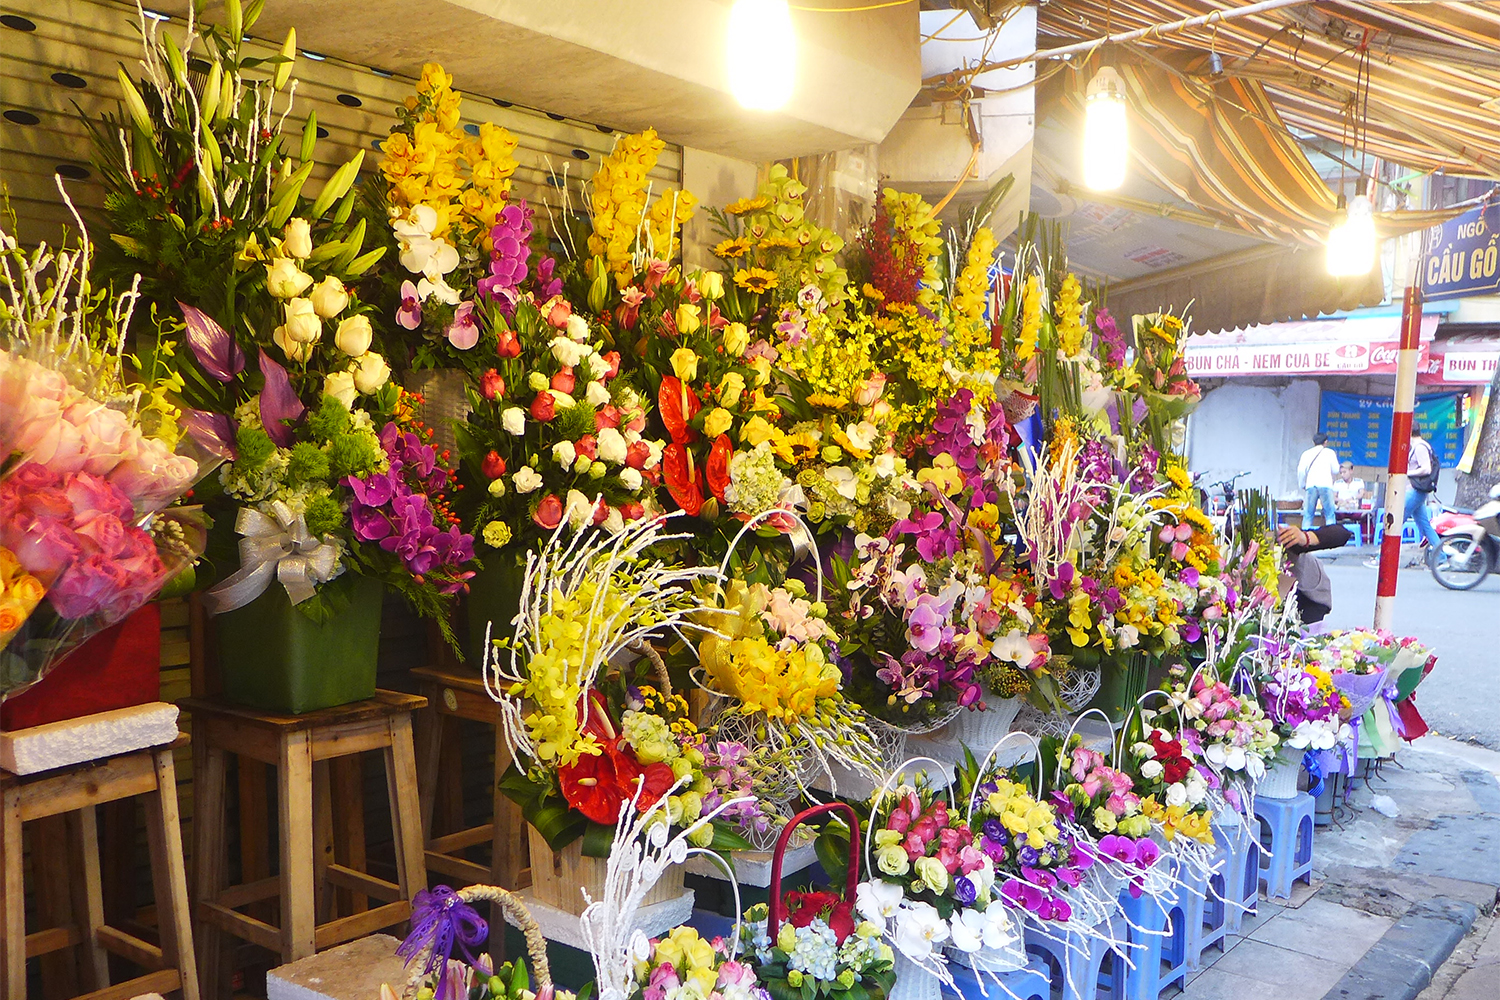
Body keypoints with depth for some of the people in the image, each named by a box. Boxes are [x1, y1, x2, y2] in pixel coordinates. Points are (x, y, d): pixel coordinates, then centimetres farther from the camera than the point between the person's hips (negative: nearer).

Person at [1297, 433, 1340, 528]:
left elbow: (1301, 471, 6)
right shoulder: (1330, 452, 12)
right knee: (1330, 515, 1)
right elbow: (1335, 470, 11)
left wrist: (1302, 485, 17)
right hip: (1325, 484, -1)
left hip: (1310, 485, 2)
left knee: (1308, 515, 2)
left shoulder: (1306, 453, 16)